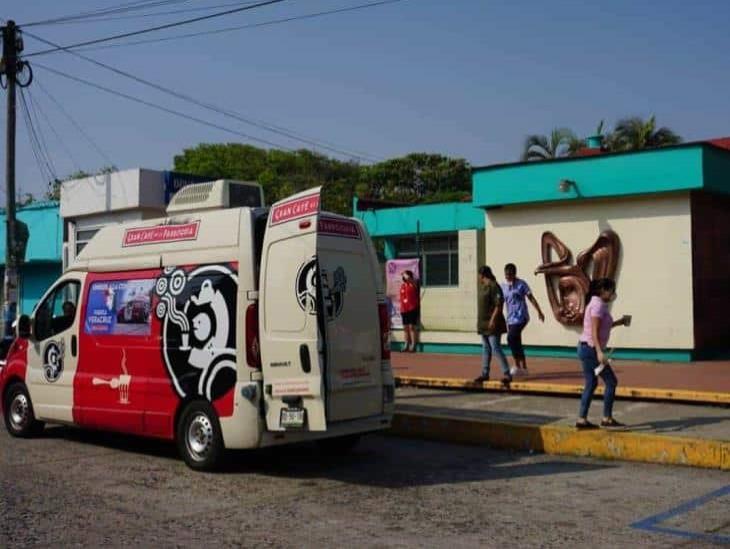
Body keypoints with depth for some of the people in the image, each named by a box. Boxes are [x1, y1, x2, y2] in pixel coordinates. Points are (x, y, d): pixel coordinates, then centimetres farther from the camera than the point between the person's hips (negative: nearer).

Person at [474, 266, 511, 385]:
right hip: (484, 324, 10)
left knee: (496, 349, -13)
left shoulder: (494, 286, -15)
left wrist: (493, 319, -25)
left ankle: (507, 374, -11)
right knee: (486, 349, 12)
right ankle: (485, 374, 17)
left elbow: (499, 305, -20)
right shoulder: (483, 286, 14)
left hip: (492, 324, -10)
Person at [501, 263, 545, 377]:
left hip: (521, 317, -6)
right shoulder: (503, 287, 12)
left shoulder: (521, 284, -2)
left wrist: (539, 312, -4)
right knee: (516, 343, 7)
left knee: (511, 338, -21)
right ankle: (523, 368, 16)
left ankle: (517, 366, -15)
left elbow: (531, 298, -1)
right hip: (510, 319, 6)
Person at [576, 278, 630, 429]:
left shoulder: (597, 304, 14)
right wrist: (599, 352, -28)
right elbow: (594, 331, -22)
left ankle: (582, 420, 13)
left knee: (591, 384, 12)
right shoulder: (598, 305, -15)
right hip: (591, 349, -10)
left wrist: (619, 322, 19)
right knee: (611, 382, 0)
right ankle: (607, 418, 5)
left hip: (585, 348, 10)